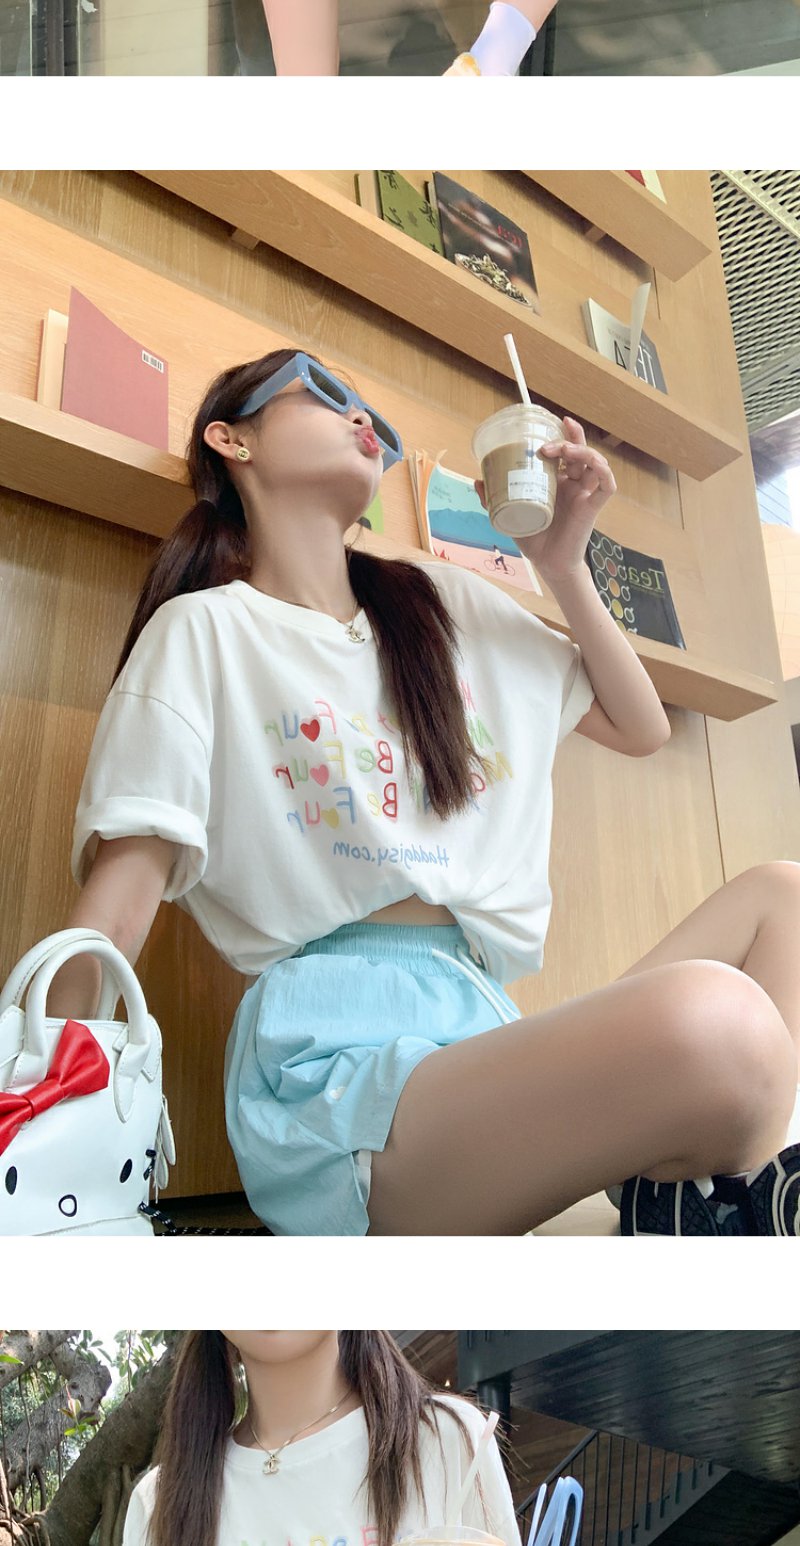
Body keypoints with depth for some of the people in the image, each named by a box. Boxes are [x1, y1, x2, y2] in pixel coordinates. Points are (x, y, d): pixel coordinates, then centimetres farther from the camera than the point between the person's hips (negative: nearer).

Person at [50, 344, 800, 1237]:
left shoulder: (453, 607, 18)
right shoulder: (204, 629, 3)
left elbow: (641, 728, 24)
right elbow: (121, 891, -6)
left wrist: (563, 564, 13)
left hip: (491, 1019, 7)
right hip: (341, 1049, -7)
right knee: (712, 1020, -31)